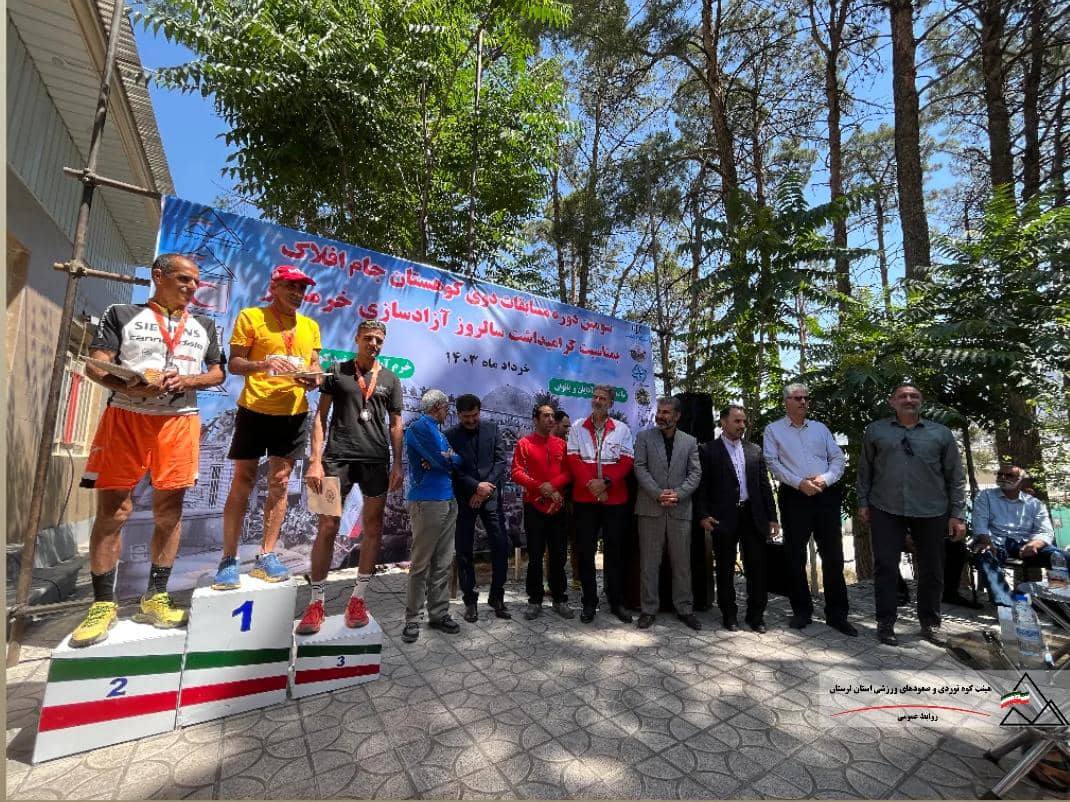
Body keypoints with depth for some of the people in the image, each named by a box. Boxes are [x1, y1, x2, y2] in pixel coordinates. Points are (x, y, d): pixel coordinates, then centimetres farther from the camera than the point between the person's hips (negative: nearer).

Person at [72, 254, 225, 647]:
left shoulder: (204, 326, 15)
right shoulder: (121, 314, 8)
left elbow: (217, 373, 13)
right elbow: (95, 367, 0)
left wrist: (187, 380, -7)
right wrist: (130, 386, -20)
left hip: (179, 422, 2)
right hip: (124, 417, -2)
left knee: (169, 511, 3)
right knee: (112, 511, -2)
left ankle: (154, 598, 15)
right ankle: (103, 604, 11)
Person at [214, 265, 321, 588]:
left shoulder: (311, 326, 13)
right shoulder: (251, 316, 2)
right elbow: (234, 363, -1)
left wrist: (312, 377, -8)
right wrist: (263, 364, -21)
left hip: (293, 413, 4)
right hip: (255, 410, -3)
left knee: (280, 484, 6)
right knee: (242, 483, 2)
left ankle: (266, 556, 16)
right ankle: (228, 560, 12)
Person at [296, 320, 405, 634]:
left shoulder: (390, 379, 11)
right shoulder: (337, 371, 8)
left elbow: (395, 424, 10)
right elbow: (320, 416, 4)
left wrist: (397, 464, 1)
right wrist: (315, 461, -6)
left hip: (376, 460, 2)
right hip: (338, 456, -1)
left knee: (372, 528, 4)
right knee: (327, 527, -2)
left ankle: (358, 598, 17)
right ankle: (316, 602, 11)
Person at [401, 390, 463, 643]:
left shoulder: (437, 430, 19)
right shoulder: (419, 427, -8)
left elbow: (450, 460, 12)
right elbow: (444, 461, -15)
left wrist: (447, 459, -9)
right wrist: (455, 459, 5)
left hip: (449, 501, 8)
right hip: (427, 501, -8)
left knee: (442, 563, 10)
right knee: (421, 564, -2)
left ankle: (439, 614, 19)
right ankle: (412, 619, 9)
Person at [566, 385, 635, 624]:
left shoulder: (622, 429, 4)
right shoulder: (577, 428, 5)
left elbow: (627, 461, -2)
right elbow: (573, 459, -2)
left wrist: (606, 482, -15)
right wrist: (589, 483, -15)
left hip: (615, 499, 0)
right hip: (584, 498, 0)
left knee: (614, 551, 9)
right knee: (585, 551, 6)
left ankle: (616, 602, 22)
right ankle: (589, 602, 19)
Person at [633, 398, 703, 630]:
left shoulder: (690, 441, 9)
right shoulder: (643, 437, 3)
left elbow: (695, 473, 3)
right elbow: (640, 468, -4)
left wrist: (678, 494, -12)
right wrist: (658, 494, -15)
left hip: (680, 509, 2)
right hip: (650, 508, -1)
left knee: (682, 563, 9)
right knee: (649, 562, 5)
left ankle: (684, 608, 24)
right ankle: (649, 609, 17)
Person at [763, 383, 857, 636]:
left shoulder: (820, 428, 14)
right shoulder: (773, 430, 4)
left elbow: (838, 457, 8)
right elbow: (773, 463, -5)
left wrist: (825, 478, -10)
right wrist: (799, 483, -15)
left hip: (826, 495, 3)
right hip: (794, 497, -2)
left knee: (833, 556, 5)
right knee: (795, 557, 6)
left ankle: (837, 614, 18)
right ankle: (802, 611, 20)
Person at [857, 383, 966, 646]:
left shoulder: (941, 433, 7)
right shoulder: (875, 431, 6)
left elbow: (955, 476, 7)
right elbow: (865, 469, 10)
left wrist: (957, 514, 2)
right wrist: (863, 502, 5)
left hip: (931, 512, 1)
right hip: (886, 510, -1)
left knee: (932, 569, 12)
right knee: (885, 566, 0)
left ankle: (930, 624, 29)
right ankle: (886, 623, 12)